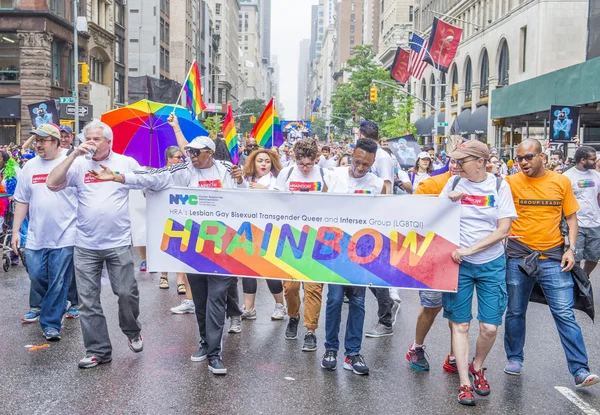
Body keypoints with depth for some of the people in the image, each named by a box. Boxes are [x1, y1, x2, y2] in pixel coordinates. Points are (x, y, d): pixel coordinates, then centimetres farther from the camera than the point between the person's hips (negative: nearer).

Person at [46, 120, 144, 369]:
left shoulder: (126, 163, 0)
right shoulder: (79, 165, 1)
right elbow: (52, 184, -11)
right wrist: (74, 155, -14)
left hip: (119, 243, -1)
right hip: (85, 246, 2)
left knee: (127, 293, 4)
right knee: (88, 301, 6)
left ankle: (132, 331, 33)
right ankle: (98, 350, 18)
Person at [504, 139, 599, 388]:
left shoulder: (561, 182, 2)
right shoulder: (512, 183, -2)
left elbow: (571, 217, 7)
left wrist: (571, 248, -3)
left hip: (553, 257, 0)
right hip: (518, 256, 0)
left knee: (565, 314, -2)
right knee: (515, 312, 13)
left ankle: (580, 370, 4)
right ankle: (514, 358, 31)